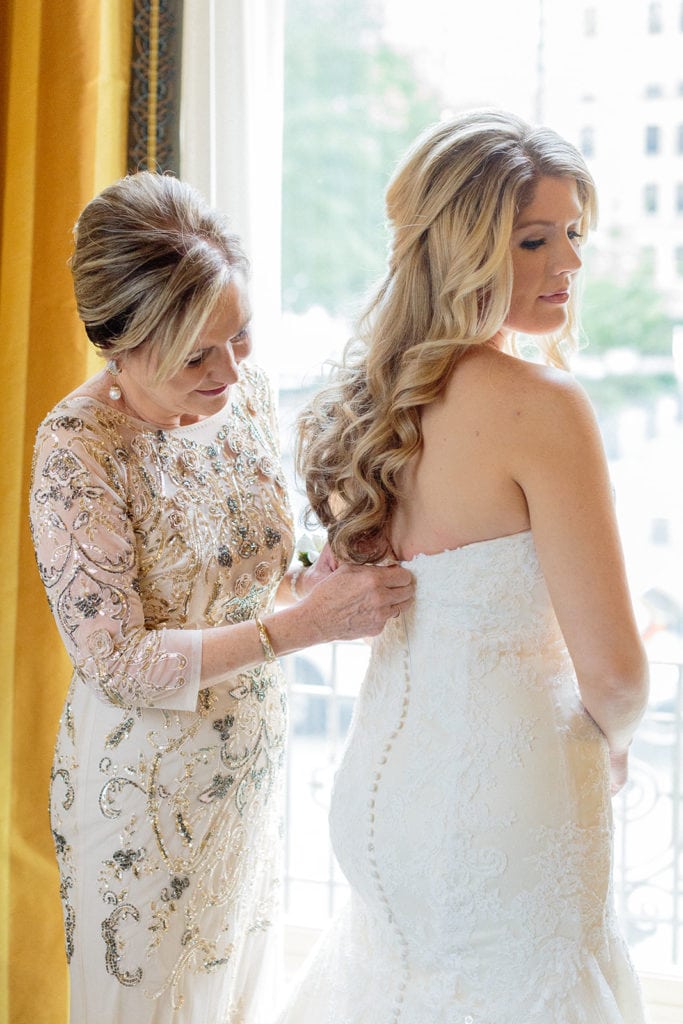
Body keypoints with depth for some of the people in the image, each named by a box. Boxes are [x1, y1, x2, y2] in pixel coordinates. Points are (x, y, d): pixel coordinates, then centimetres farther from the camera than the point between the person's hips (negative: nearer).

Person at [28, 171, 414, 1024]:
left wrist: (316, 582, -13)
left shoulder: (247, 392, -4)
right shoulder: (76, 449, -22)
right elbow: (117, 661, -22)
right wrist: (302, 624, -26)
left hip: (252, 763, 6)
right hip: (146, 785, -6)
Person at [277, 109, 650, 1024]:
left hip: (380, 776, 8)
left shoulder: (378, 390, 2)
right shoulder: (541, 403, -21)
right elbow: (614, 672, -21)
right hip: (509, 801, -8)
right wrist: (609, 743, 2)